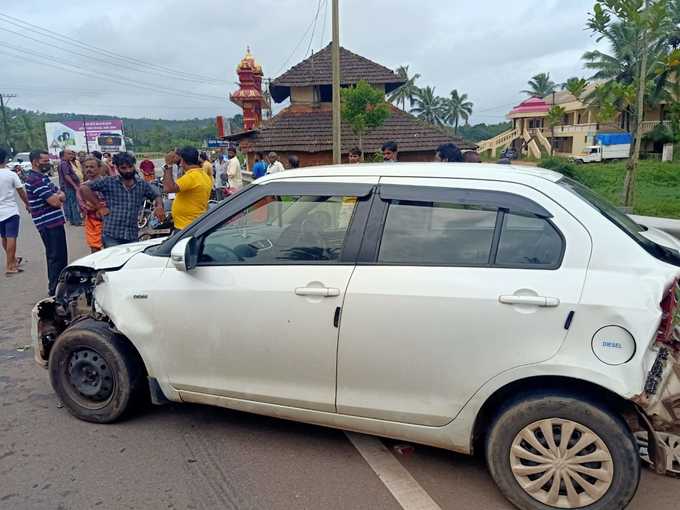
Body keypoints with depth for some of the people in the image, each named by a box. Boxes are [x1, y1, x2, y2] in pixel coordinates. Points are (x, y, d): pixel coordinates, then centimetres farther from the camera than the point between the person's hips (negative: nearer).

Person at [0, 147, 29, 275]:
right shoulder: (11, 174, -12)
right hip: (10, 210, -5)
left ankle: (12, 259, 37)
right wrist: (27, 204, 10)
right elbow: (21, 192, -6)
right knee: (11, 238, -3)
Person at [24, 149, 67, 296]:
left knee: (60, 255, 18)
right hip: (49, 225, -10)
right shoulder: (35, 180, -16)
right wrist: (58, 196, 0)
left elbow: (62, 196, 11)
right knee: (56, 257, -3)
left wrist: (57, 196, -11)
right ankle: (54, 289, 6)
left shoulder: (42, 177, 14)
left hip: (55, 222, 10)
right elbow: (55, 202, -22)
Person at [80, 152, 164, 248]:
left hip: (133, 237, 3)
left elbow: (156, 196, 22)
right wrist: (99, 206, -4)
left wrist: (159, 206, -1)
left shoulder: (142, 185, 9)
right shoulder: (109, 182, 0)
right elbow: (84, 188, -1)